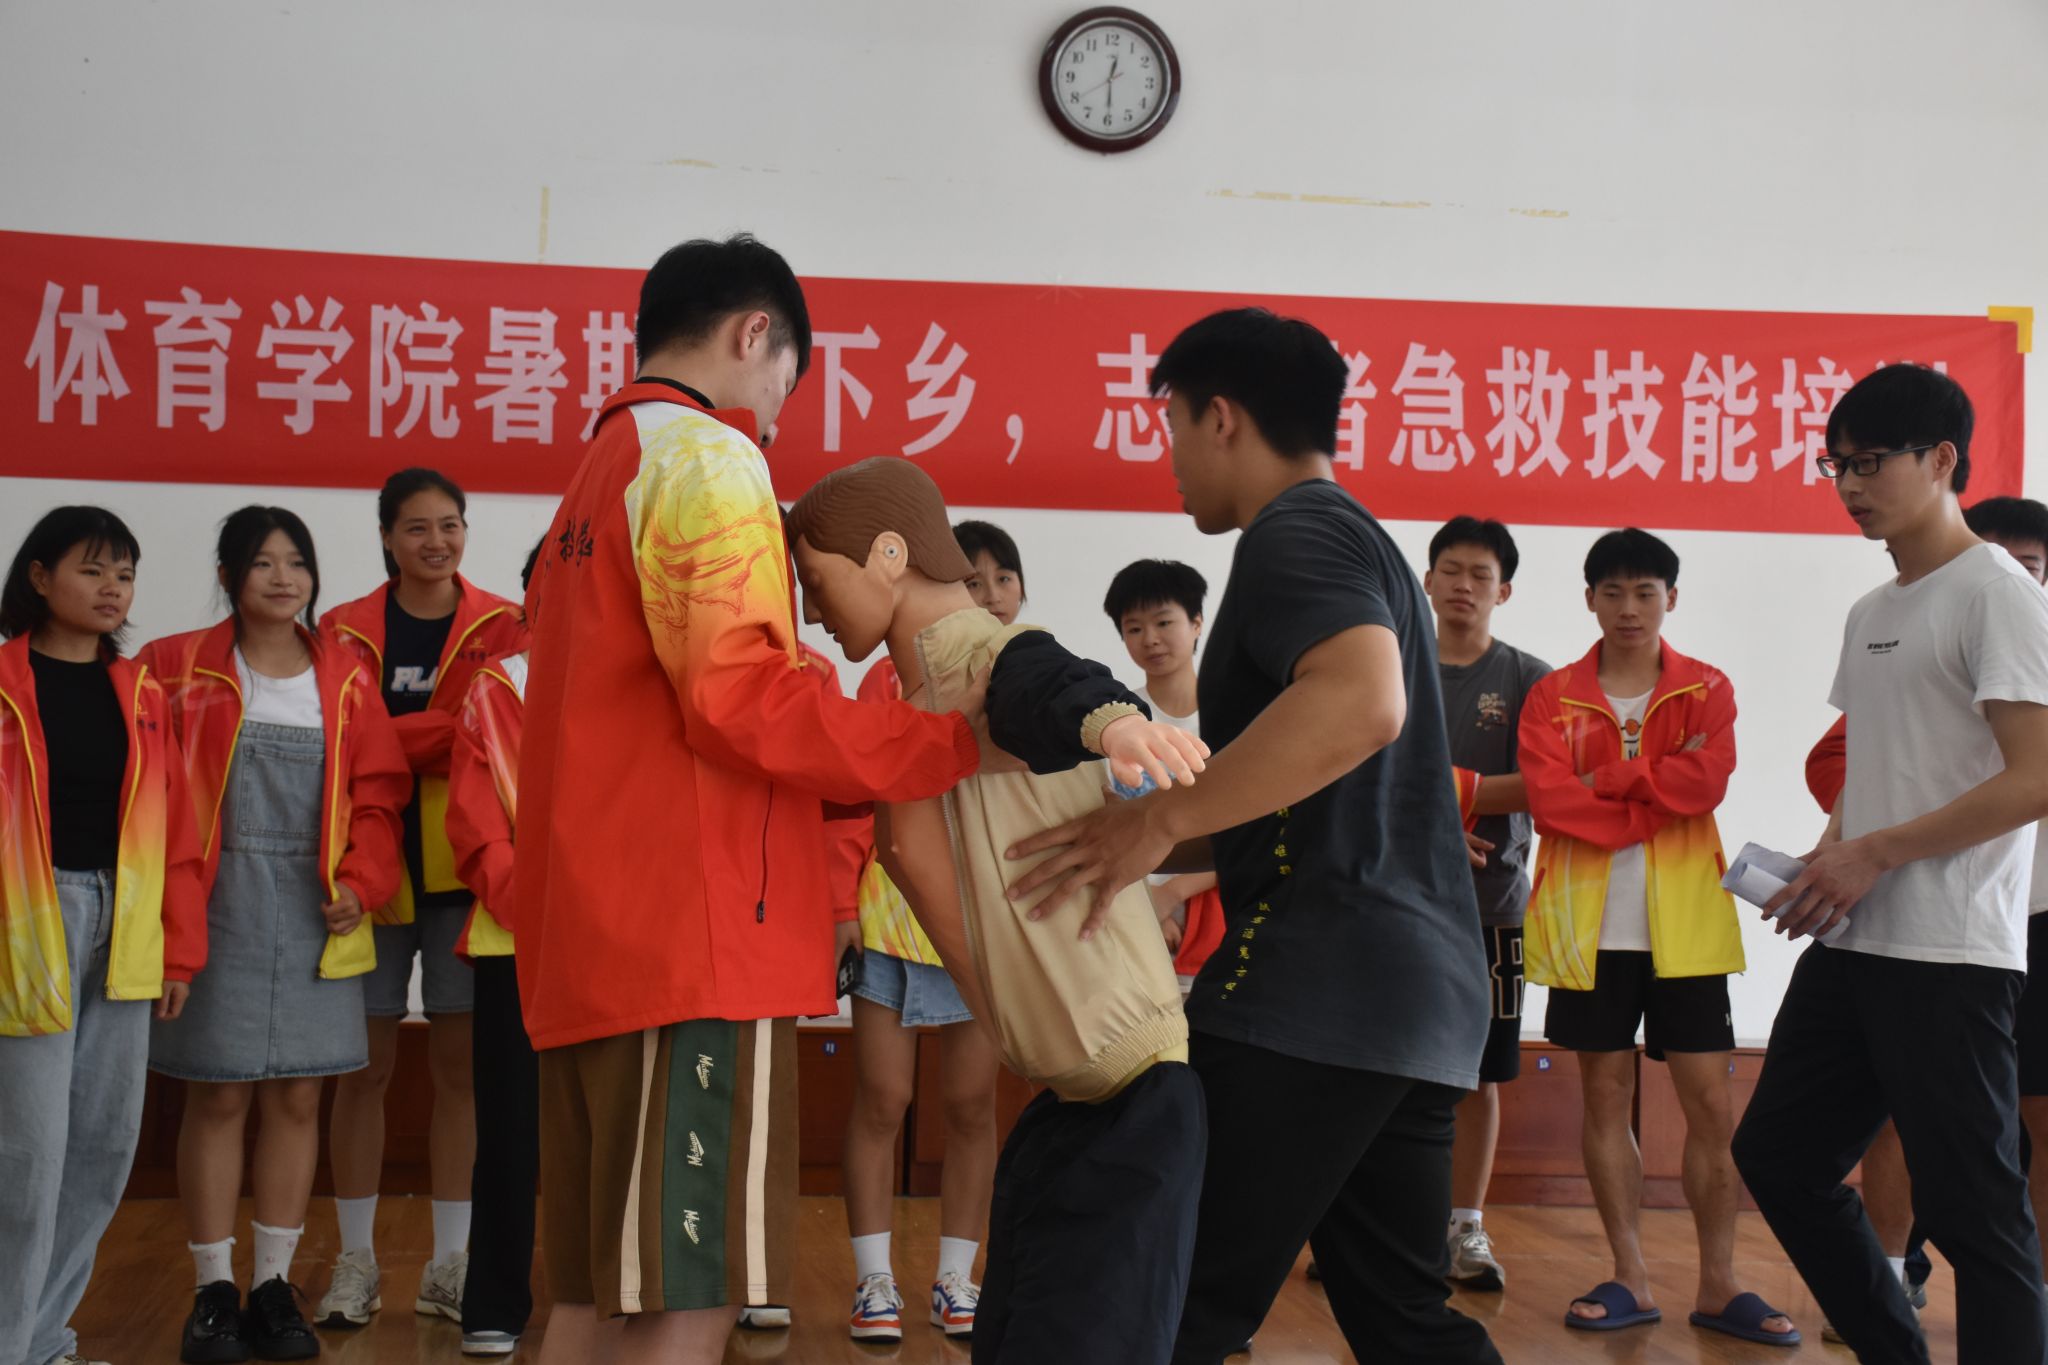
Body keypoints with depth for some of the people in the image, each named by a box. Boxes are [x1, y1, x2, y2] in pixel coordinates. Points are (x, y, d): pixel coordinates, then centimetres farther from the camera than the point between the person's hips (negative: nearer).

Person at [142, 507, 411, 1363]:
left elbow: (377, 793, 5)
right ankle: (212, 1291, 13)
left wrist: (360, 883, -8)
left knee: (297, 1097, 6)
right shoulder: (179, 668, 0)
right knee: (218, 1095, 2)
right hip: (217, 907, -2)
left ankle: (274, 1285, 17)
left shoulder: (345, 680, 7)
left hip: (313, 911, 3)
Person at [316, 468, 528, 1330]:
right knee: (365, 1066, 5)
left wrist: (394, 738, -18)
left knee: (458, 1063, 4)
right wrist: (451, 729, -19)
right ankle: (356, 1261, 17)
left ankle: (450, 1262, 15)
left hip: (463, 870, 0)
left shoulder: (502, 629, 3)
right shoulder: (346, 632, 5)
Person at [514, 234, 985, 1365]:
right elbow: (740, 698, -17)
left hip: (593, 941, 10)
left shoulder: (596, 476, 24)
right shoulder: (706, 455, -6)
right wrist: (954, 744, -12)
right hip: (692, 938, -10)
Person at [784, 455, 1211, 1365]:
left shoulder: (992, 656, -14)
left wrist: (1115, 721, -58)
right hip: (1068, 1091, 10)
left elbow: (1054, 692, -38)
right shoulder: (922, 698, 14)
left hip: (1140, 1084, -10)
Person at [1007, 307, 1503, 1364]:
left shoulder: (1296, 533, -7)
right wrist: (1150, 847, 28)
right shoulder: (1359, 545, 24)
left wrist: (1161, 818, -25)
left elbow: (1361, 700, -29)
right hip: (1422, 996, 10)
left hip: (1311, 993, -10)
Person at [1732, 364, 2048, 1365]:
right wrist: (1823, 860, 5)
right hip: (1851, 943, 9)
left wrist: (1873, 855, -16)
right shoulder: (1870, 614, 17)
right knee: (1775, 1154, 12)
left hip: (1948, 956, -9)